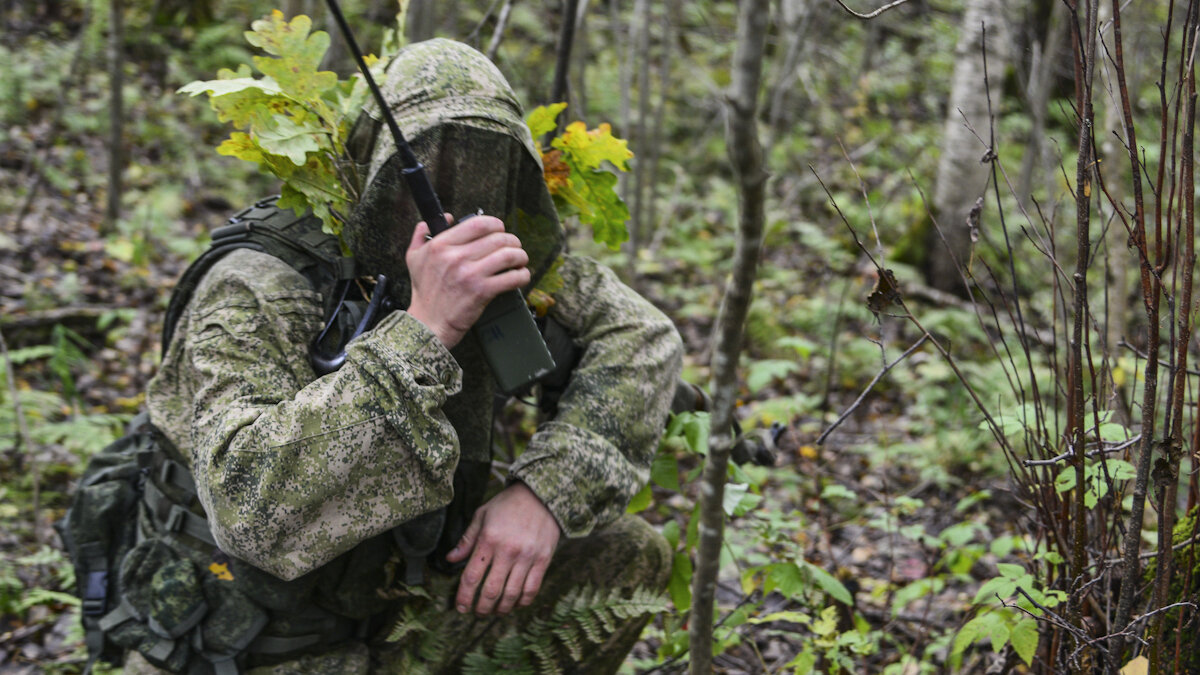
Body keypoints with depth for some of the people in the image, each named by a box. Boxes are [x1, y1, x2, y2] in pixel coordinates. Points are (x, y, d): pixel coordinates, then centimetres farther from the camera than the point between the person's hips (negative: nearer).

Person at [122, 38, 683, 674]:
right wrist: (424, 332, -46)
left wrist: (545, 488, -19)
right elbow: (254, 511, -42)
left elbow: (639, 335, -3)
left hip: (390, 606, 6)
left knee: (628, 557, -2)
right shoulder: (257, 295, -27)